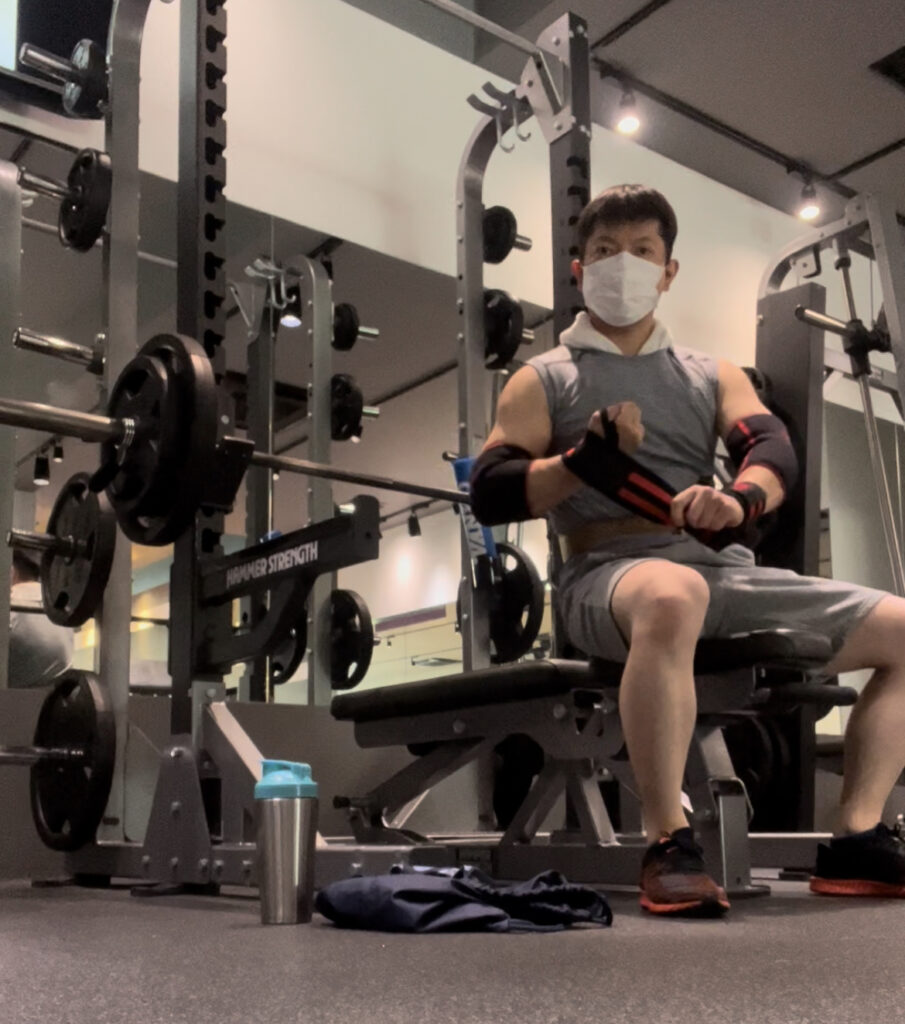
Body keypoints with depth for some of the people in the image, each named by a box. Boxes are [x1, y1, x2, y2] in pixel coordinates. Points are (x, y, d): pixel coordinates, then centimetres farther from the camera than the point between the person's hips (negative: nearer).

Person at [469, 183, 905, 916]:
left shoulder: (713, 376, 22)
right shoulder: (544, 379, 13)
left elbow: (774, 448, 2)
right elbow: (491, 493, 0)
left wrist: (740, 500, -22)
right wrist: (587, 460, -16)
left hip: (724, 569, 5)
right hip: (611, 570, -5)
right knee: (673, 598, -41)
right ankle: (668, 844, -31)